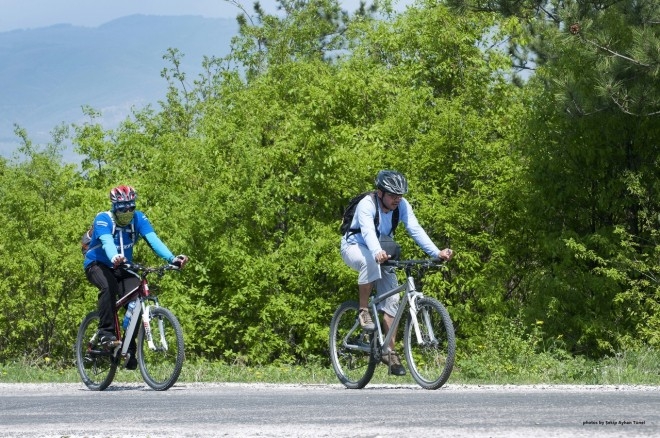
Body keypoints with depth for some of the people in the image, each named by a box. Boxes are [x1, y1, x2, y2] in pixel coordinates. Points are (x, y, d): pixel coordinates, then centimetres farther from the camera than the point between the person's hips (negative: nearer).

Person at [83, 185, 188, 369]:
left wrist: (171, 258, -44)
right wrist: (115, 258, -64)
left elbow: (153, 240, -26)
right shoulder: (103, 219, -23)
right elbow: (107, 242, -41)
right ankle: (106, 333, -30)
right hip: (97, 265, -4)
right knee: (109, 286, -37)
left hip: (122, 268, 4)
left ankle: (129, 351, -6)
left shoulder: (138, 219, -13)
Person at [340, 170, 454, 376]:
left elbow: (415, 230, -25)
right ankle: (363, 311, -25)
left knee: (391, 299, -8)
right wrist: (377, 253, -65)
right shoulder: (367, 205, -29)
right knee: (370, 260, -40)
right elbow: (368, 232, -45)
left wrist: (437, 253, -40)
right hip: (354, 247, -5)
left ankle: (390, 351, -3)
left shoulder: (402, 206, -15)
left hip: (382, 252, 5)